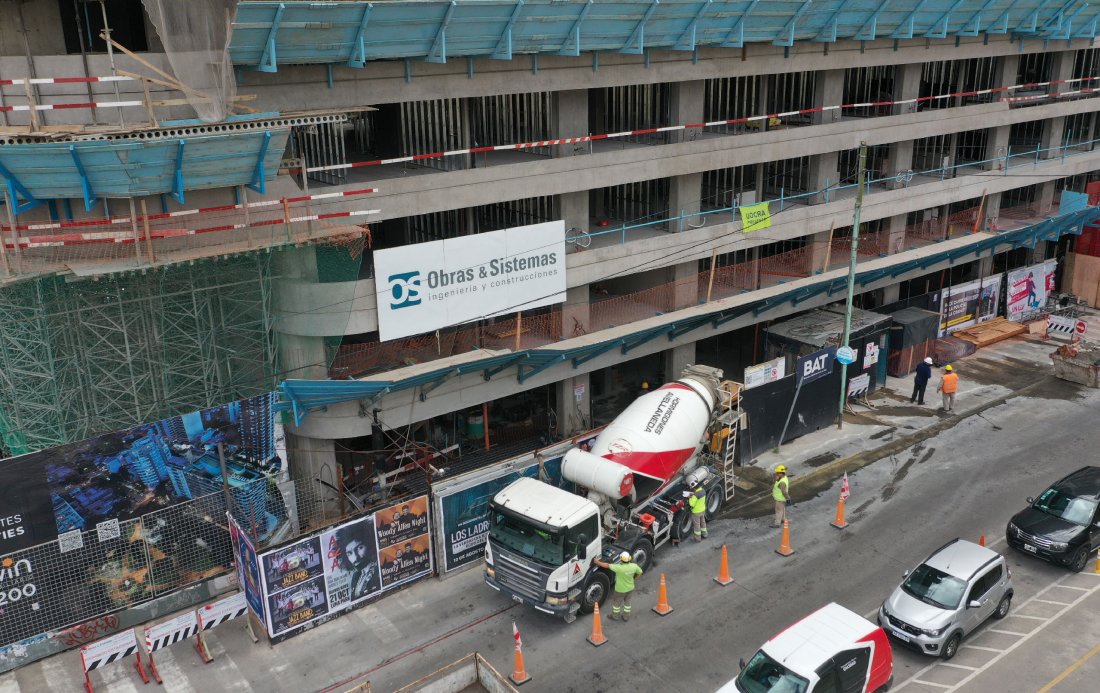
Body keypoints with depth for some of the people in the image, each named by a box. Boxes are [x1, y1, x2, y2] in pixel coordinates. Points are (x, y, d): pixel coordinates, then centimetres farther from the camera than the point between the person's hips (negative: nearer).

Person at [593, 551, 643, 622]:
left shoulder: (619, 568, -36)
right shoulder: (634, 566, -22)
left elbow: (607, 565, -26)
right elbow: (640, 573, -2)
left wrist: (597, 562, -12)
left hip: (620, 590, -4)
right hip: (630, 588, 4)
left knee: (616, 602, 22)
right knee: (627, 602, 27)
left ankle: (615, 616, 42)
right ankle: (626, 616, 43)